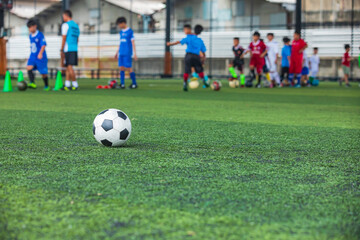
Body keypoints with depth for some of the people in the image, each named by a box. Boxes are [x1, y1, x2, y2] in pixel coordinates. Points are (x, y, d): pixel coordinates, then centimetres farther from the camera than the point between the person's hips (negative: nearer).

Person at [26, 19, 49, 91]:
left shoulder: (40, 35, -11)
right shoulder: (30, 36, 10)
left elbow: (43, 45, -19)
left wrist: (40, 53, -33)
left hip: (40, 57, -6)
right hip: (32, 56, 6)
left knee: (43, 73, 1)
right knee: (29, 67, -20)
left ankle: (46, 86, 21)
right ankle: (32, 83, -27)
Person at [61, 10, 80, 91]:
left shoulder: (65, 25, -5)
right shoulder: (76, 25, 17)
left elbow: (64, 38, -9)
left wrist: (62, 50, -5)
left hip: (68, 49, -7)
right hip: (75, 49, 8)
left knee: (69, 67, -6)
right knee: (68, 67, 11)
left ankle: (75, 85, -8)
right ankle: (67, 85, 10)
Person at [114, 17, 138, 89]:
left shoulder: (130, 31, -5)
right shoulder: (121, 32, 15)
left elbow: (133, 43, -7)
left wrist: (135, 54, -11)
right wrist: (117, 52, 23)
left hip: (127, 53, -6)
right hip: (121, 53, 7)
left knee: (129, 68, -6)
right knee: (121, 68, 1)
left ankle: (134, 83, 5)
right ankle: (122, 84, 3)